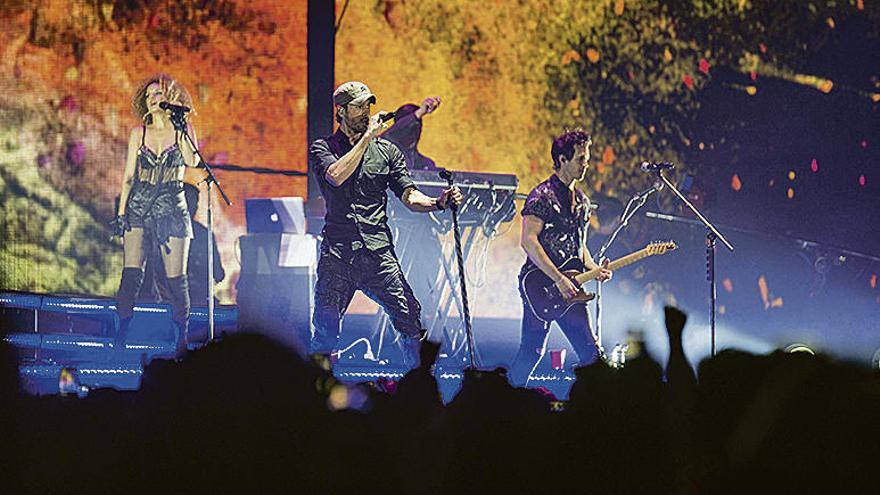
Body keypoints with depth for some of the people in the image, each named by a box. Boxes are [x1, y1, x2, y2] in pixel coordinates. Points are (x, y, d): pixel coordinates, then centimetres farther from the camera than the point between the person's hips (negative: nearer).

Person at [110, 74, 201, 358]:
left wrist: (181, 127, -12)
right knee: (131, 273, -11)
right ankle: (121, 336, -7)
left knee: (176, 277, -3)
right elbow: (128, 176, 9)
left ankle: (181, 340, 7)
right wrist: (121, 212, 2)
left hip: (172, 209, -1)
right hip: (139, 207, 1)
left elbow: (192, 162, -13)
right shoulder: (139, 133, 10)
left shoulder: (182, 130, 5)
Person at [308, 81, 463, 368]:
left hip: (378, 251, 2)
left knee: (409, 318, -9)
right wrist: (367, 137, -7)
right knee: (325, 330, -6)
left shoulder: (387, 151, 16)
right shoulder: (323, 148, 9)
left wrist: (438, 202, -13)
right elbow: (336, 176, -14)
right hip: (337, 253, -2)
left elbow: (410, 197, 9)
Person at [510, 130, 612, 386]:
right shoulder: (542, 196, -8)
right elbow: (528, 241, -17)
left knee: (590, 352, 1)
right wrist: (558, 279, -21)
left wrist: (593, 268, 5)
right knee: (531, 351, -6)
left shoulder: (582, 201, 17)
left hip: (570, 288, 7)